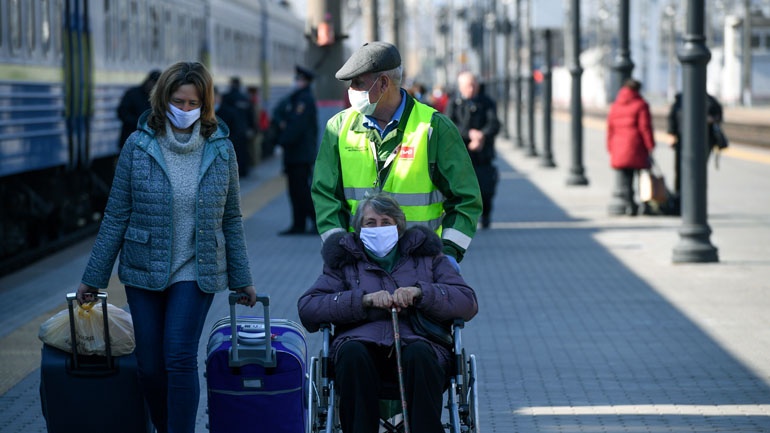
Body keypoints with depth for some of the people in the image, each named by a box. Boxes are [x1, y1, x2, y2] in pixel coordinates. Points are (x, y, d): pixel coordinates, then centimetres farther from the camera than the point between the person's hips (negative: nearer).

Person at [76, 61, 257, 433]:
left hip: (196, 273, -1)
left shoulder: (221, 149, 0)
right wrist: (93, 277, 3)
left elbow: (230, 218, 8)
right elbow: (116, 216, 2)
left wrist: (241, 279, 11)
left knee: (180, 357, -14)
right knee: (150, 366, 5)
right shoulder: (138, 146, -3)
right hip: (144, 272, 1)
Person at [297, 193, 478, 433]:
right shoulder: (344, 260, 21)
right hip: (363, 340, 0)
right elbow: (307, 308, 5)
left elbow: (468, 303, 10)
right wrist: (365, 299, -7)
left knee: (418, 354, -35)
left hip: (416, 341, 0)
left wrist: (419, 293, -7)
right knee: (352, 352, -35)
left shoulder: (426, 255, 22)